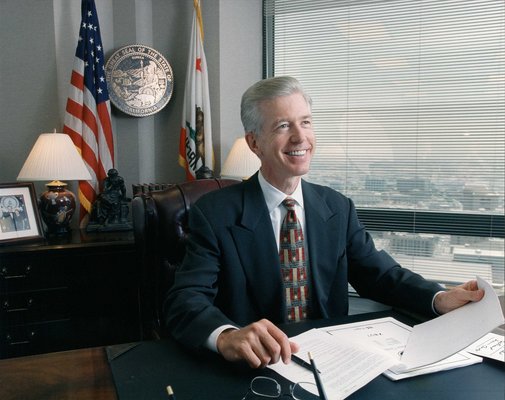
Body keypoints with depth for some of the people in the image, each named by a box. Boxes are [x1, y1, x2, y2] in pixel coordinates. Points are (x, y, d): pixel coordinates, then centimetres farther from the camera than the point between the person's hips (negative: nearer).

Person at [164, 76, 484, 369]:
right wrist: (226, 336, -40)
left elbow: (378, 273, 3)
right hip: (254, 368, -3)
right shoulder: (215, 214, -11)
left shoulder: (339, 209, 3)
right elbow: (184, 299, -19)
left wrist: (440, 298, -16)